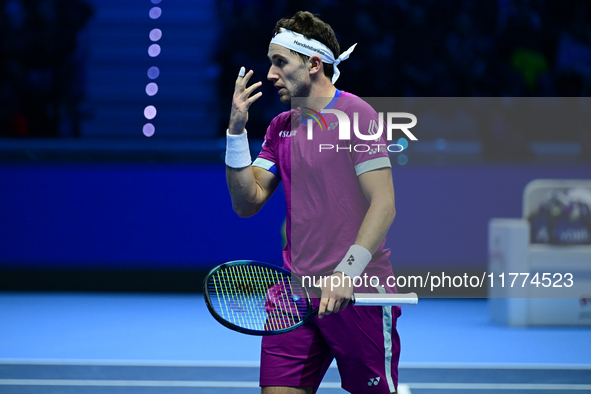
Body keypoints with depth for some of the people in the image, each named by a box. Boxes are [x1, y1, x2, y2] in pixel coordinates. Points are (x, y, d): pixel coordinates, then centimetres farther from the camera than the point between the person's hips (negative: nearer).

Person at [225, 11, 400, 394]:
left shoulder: (357, 115, -6)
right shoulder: (280, 126, 14)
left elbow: (384, 205, -13)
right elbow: (247, 203, 9)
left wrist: (347, 272, -23)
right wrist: (237, 129, -1)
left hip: (358, 292, -5)